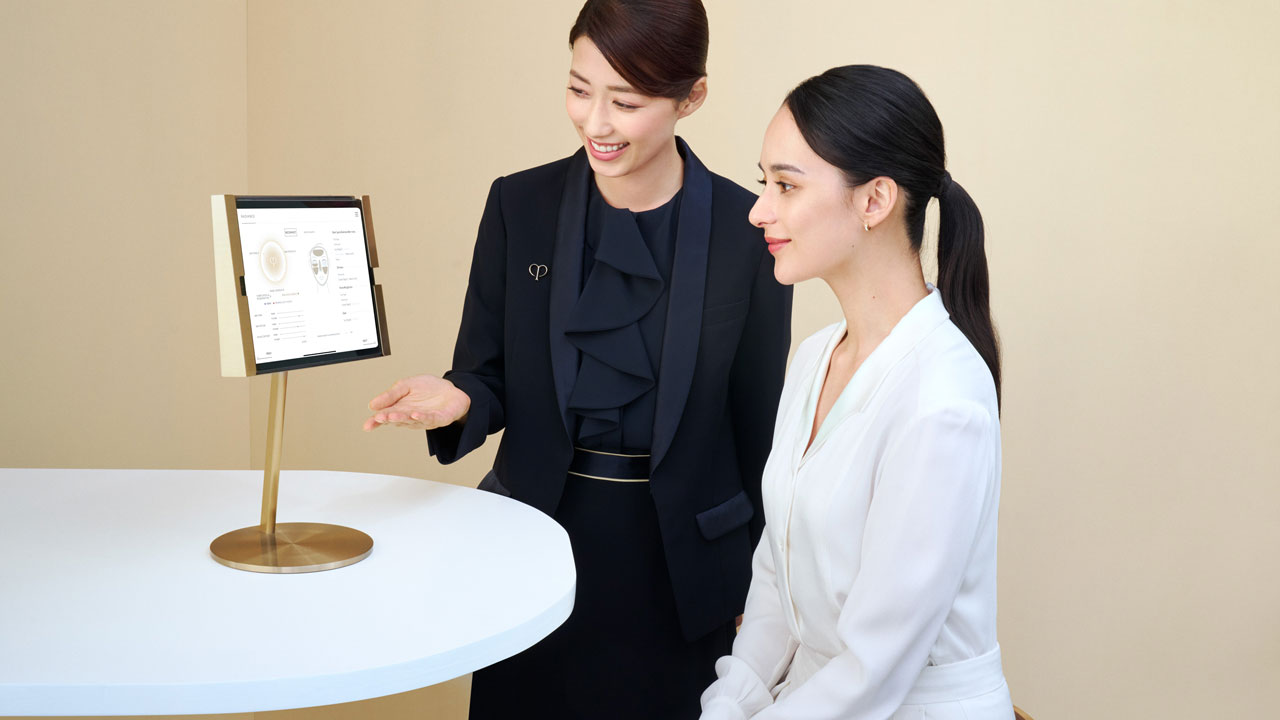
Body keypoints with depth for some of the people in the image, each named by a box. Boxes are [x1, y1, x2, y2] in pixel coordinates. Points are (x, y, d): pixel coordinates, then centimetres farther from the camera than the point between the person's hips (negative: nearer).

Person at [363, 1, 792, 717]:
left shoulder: (746, 230, -8)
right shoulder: (520, 205, -3)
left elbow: (757, 421, -1)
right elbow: (489, 376, 3)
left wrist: (756, 584, 3)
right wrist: (456, 400, -21)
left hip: (680, 557, -1)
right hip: (540, 540, 2)